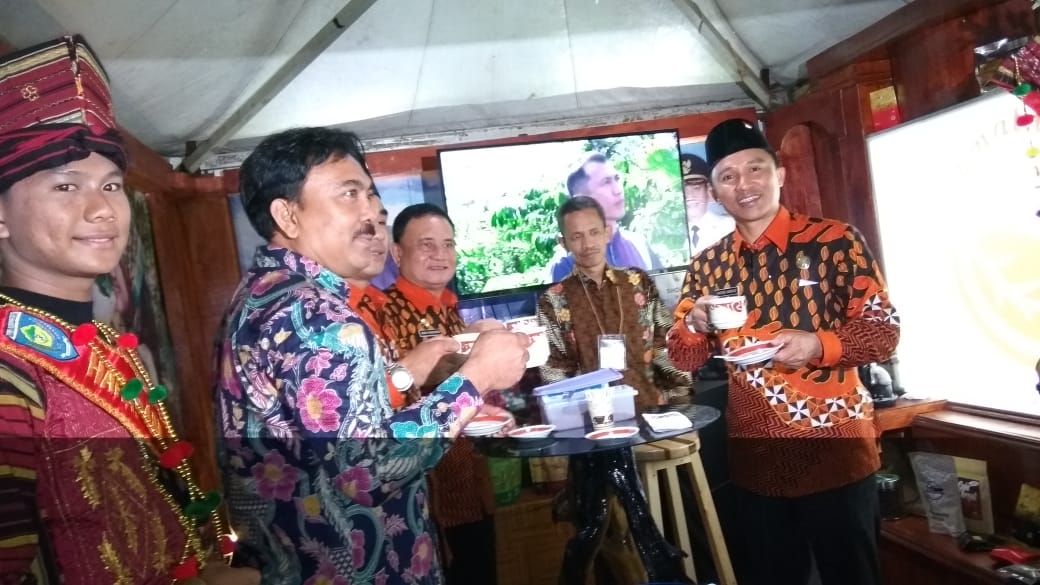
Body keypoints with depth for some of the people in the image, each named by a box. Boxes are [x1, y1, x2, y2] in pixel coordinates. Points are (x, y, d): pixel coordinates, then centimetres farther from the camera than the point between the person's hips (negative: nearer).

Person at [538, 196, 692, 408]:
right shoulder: (554, 301, 2)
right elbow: (554, 371, 1)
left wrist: (678, 397, 1)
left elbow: (667, 345, 9)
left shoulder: (640, 283, 8)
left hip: (652, 405, 2)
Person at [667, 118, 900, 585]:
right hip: (756, 460, 4)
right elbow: (683, 358, 6)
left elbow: (884, 330, -7)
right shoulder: (707, 266, 4)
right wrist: (695, 327, -16)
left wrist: (819, 345, -25)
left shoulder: (835, 241, -7)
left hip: (835, 453, -3)